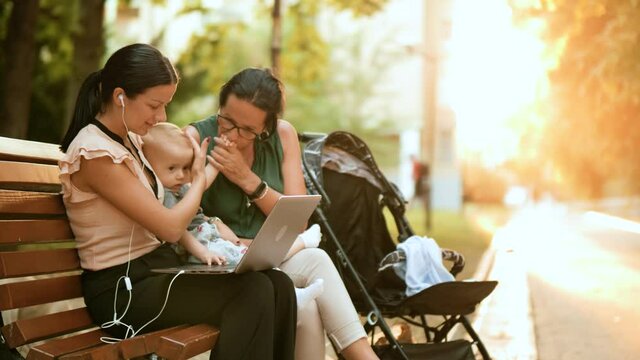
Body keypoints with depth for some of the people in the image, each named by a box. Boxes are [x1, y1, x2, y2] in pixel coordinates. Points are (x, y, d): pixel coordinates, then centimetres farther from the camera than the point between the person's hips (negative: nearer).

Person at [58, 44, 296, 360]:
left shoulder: (130, 139, 12)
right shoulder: (95, 153, -16)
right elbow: (170, 227, -18)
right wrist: (199, 177, 0)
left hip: (159, 268, 8)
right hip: (122, 290, -8)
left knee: (278, 285, -13)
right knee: (252, 291, -25)